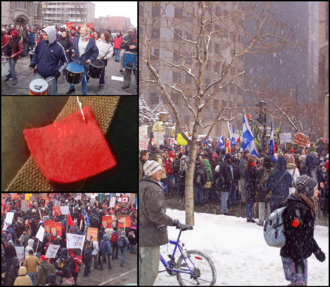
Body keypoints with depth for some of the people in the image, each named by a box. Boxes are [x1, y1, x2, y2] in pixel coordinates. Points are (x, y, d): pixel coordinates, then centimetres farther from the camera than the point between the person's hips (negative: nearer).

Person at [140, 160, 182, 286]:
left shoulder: (140, 186, 11)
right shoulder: (153, 189, -20)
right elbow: (157, 215, -24)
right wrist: (174, 222, -16)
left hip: (140, 234, 10)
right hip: (150, 235, -10)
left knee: (142, 270, 20)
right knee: (150, 271, -3)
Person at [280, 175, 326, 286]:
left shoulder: (306, 206, 13)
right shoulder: (296, 208, -21)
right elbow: (294, 236, -24)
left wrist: (316, 250, 23)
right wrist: (298, 260, -25)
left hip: (301, 254, 10)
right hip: (292, 256, -10)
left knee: (303, 282, 15)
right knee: (299, 283, -7)